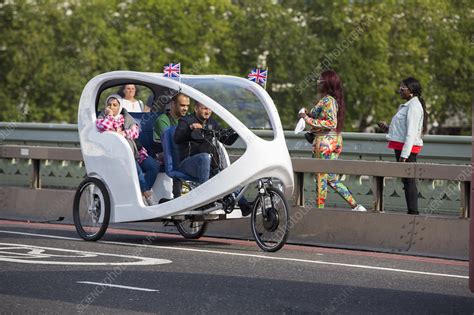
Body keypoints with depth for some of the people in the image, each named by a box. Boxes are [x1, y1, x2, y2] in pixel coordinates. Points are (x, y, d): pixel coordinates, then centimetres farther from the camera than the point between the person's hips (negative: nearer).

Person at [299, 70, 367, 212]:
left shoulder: (327, 100, -15)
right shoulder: (335, 99, 15)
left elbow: (332, 123, -22)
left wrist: (309, 120, -20)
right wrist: (310, 114, 17)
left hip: (325, 141, -10)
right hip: (335, 140, 10)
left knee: (321, 177, -2)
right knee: (332, 178, 12)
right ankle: (355, 205, 10)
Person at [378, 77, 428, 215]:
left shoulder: (414, 106, -13)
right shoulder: (407, 106, 18)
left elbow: (411, 132, -20)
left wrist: (404, 154, -23)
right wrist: (388, 128, 11)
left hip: (407, 148, -10)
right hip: (402, 147, 10)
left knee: (409, 180, -8)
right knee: (407, 180, 11)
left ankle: (413, 211, -7)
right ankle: (412, 211, 14)